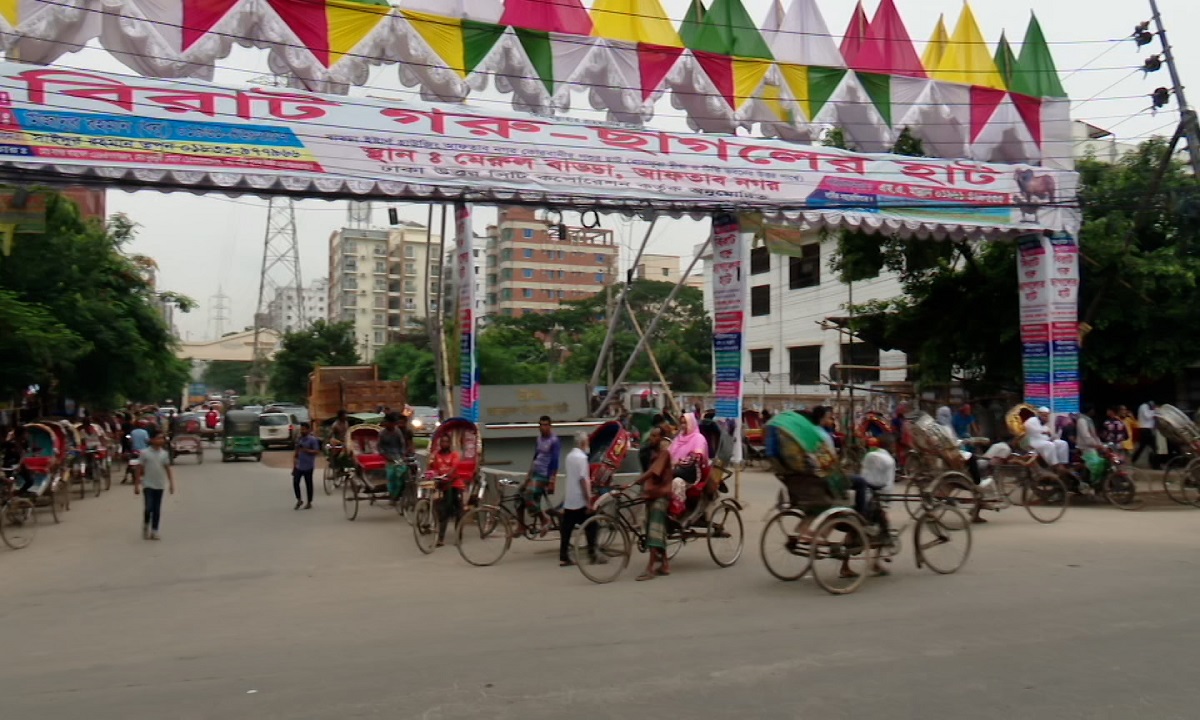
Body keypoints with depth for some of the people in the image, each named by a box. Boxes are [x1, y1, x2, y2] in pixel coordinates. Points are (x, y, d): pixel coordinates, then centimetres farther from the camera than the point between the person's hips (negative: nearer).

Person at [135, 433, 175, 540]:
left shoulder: (164, 454, 3)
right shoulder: (145, 453, -6)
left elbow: (168, 469, 8)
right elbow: (140, 470, -3)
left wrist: (171, 483, 4)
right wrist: (136, 485, -3)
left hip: (160, 485, 3)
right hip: (148, 485, -3)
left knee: (157, 509, 5)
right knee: (149, 507, -9)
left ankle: (154, 531, 13)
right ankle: (146, 526, 17)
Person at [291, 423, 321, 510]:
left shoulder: (312, 440, -8)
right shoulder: (298, 439, 10)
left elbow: (317, 451, -13)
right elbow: (296, 453, 15)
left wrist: (306, 450, -24)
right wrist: (294, 465, 12)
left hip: (308, 466, -5)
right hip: (298, 466, 5)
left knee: (308, 484, 4)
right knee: (295, 482, -1)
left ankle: (309, 503, 15)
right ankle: (298, 500, 17)